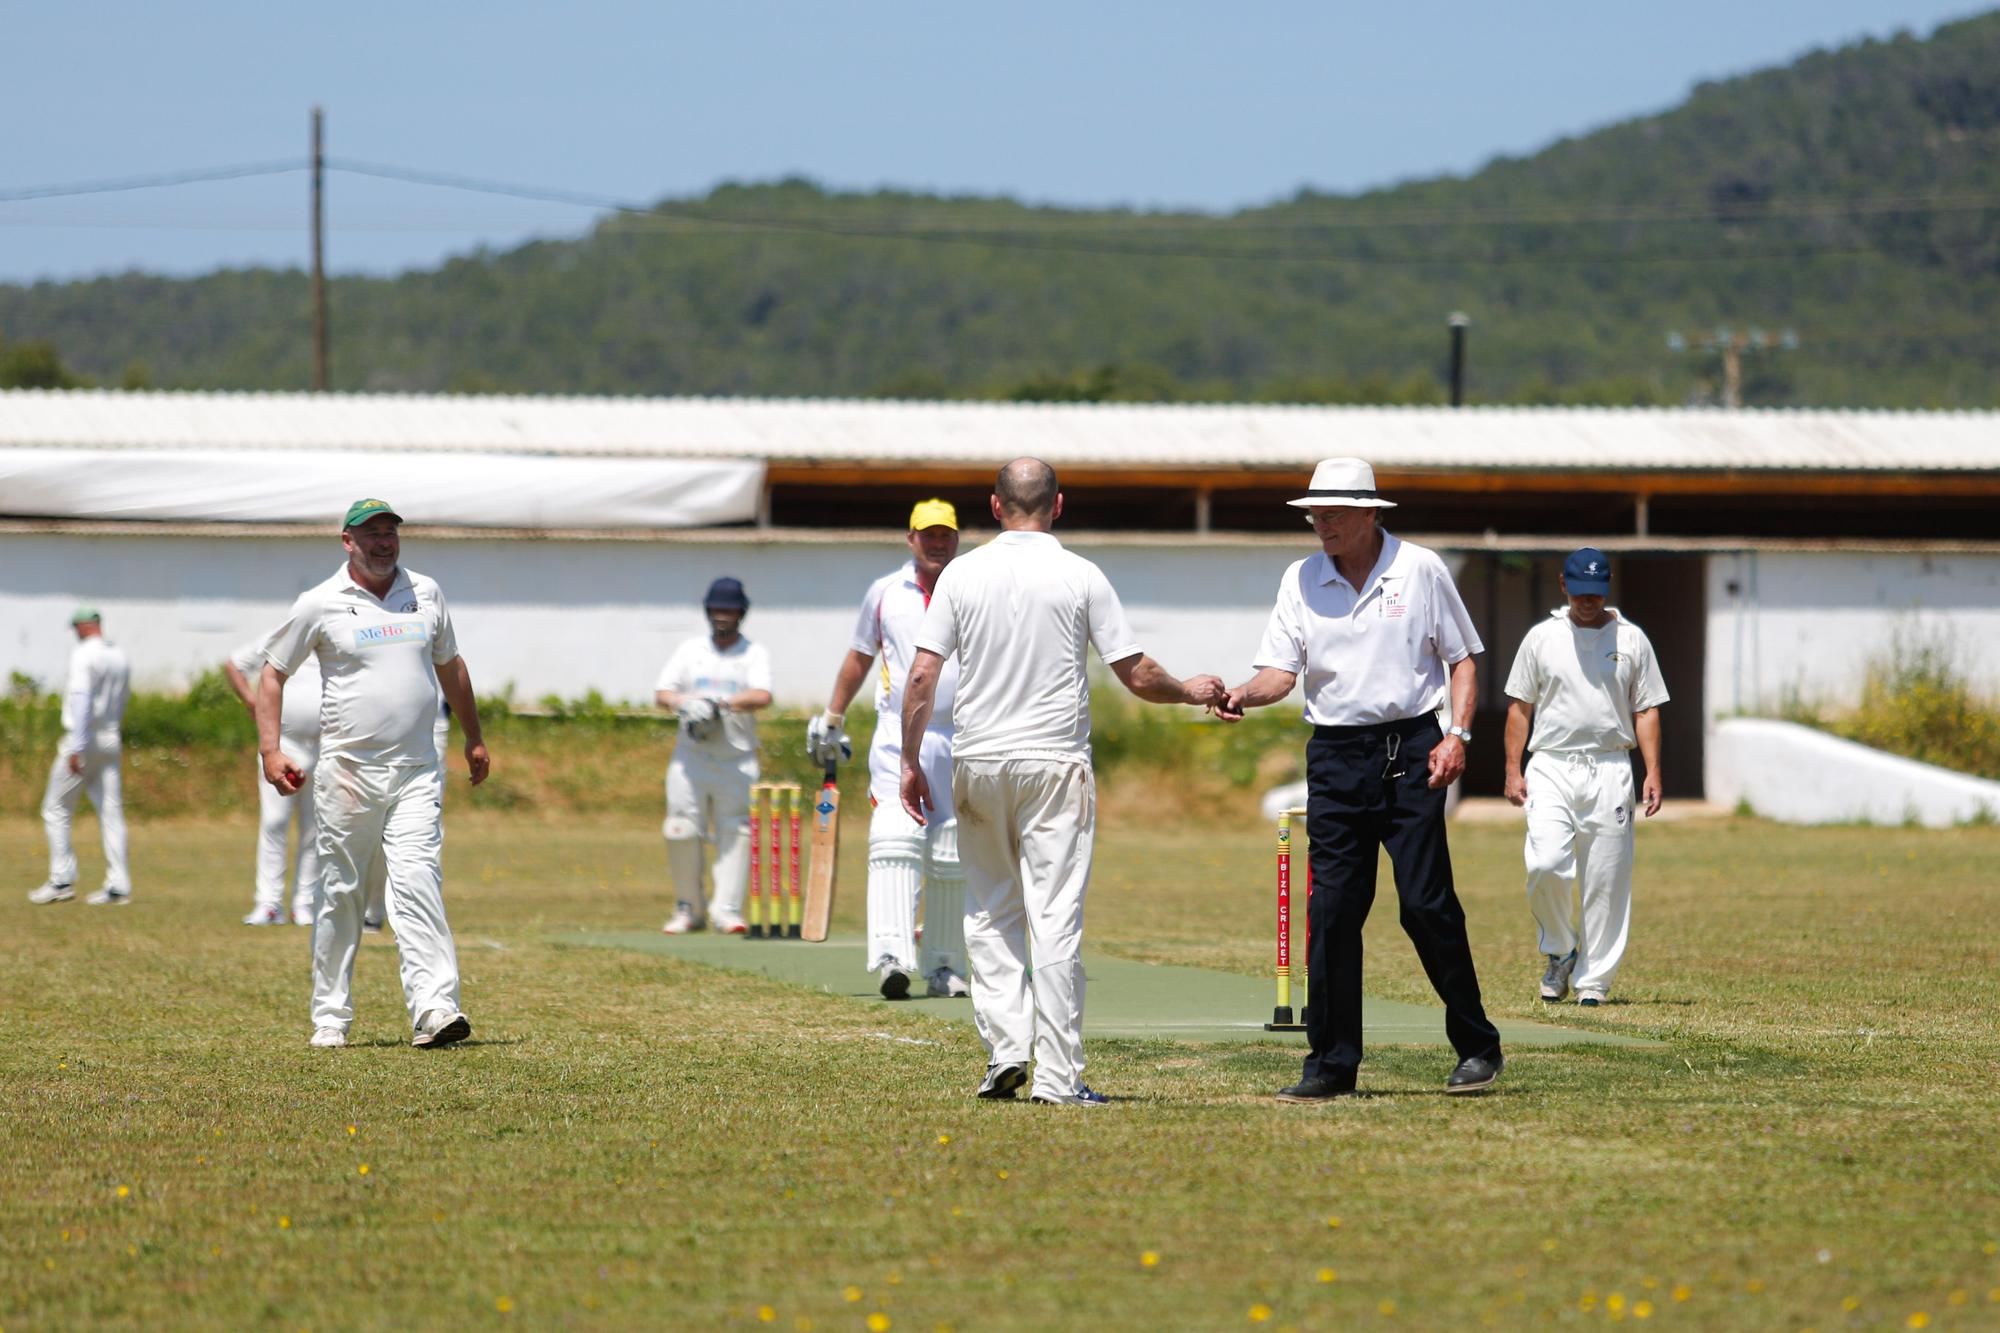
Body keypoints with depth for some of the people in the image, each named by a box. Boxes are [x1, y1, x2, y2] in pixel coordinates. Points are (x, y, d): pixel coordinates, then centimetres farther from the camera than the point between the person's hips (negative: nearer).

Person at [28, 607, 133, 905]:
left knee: (56, 810, 4)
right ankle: (118, 886, -1)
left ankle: (62, 881, 0)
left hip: (82, 741, -7)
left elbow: (81, 700, -21)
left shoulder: (83, 654, -12)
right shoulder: (120, 657, 10)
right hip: (111, 741, 7)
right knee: (110, 813, 4)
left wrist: (76, 748, -24)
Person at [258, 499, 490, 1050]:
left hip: (416, 774, 1)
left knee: (417, 882, -14)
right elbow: (273, 674, 6)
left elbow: (450, 665, 25)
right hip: (347, 772, -1)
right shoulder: (320, 605, 0)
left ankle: (434, 1010, -24)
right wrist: (271, 750, -5)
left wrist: (474, 738, 28)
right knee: (340, 894, 3)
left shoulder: (427, 594, 11)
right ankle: (330, 1019, 12)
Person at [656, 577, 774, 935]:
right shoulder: (690, 650, 14)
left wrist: (720, 703, -22)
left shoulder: (754, 654, 6)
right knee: (681, 831, -5)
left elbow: (762, 697, -12)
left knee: (735, 832, -8)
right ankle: (688, 909, 6)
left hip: (737, 759, -2)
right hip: (690, 755, 2)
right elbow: (662, 693, 6)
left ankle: (726, 909, -7)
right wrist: (686, 704, -15)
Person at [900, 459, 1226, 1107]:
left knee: (989, 913, 14)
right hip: (1055, 762, -2)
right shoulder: (1081, 577, -3)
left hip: (977, 762, 2)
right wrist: (1192, 691, 18)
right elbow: (1137, 676, -1)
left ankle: (1005, 1047, 1)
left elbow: (922, 675, -3)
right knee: (1055, 919, -2)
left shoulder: (961, 574, 2)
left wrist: (911, 763, 4)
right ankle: (1058, 1075, -5)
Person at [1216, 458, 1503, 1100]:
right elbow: (1282, 669, 2)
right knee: (1333, 908, -1)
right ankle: (1332, 1064, 4)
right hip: (1335, 755, 3)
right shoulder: (1300, 580, 7)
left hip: (1410, 750, -3)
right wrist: (1244, 695, -20)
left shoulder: (1421, 570, 1)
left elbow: (1461, 657, 6)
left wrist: (1458, 735, -6)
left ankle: (1477, 1047, 5)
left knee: (1426, 902, -7)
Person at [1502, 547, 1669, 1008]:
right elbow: (1519, 708, 10)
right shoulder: (1542, 638, 8)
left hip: (1609, 769, 0)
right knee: (1546, 865, -17)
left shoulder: (1631, 639, 8)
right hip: (1551, 767, 0)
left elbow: (1646, 710, 8)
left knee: (1606, 882, -2)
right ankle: (1560, 951, 7)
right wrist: (1513, 770, 1)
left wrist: (1653, 773, -2)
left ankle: (1593, 979, 6)